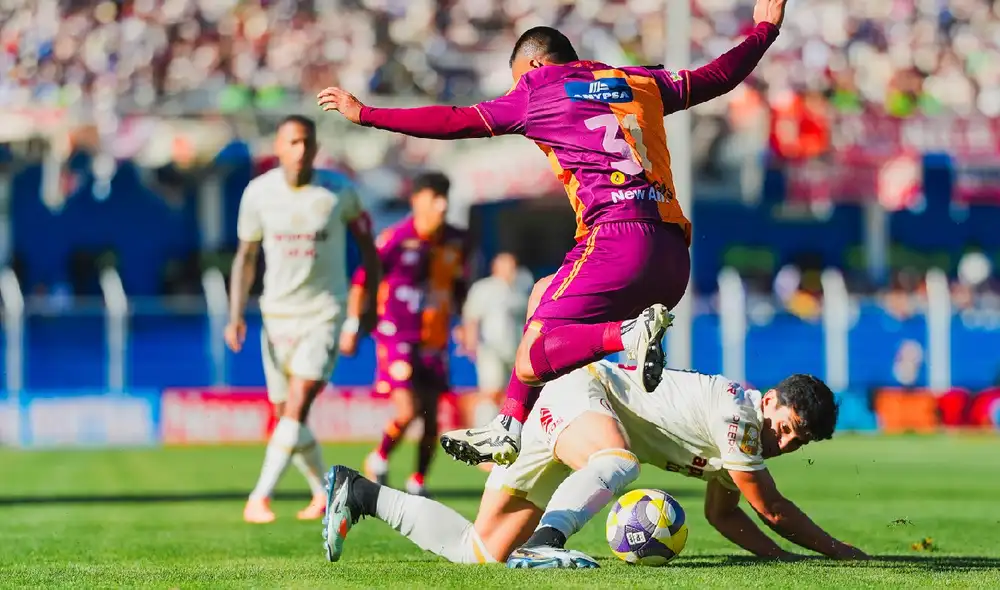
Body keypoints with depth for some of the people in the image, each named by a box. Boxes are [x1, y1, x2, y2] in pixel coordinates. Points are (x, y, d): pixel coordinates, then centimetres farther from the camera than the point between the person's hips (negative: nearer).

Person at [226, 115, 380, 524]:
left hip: (324, 312, -3)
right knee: (285, 414, 7)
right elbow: (246, 256, 6)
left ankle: (259, 498, -21)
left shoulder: (338, 191, -7)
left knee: (297, 404, -19)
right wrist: (236, 315, -3)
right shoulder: (258, 193, -3)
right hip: (277, 313, 3)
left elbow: (363, 236, 9)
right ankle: (324, 492, 28)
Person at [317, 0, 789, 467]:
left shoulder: (538, 89, 8)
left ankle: (629, 334, -31)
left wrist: (366, 115, 16)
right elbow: (719, 76, 34)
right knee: (544, 295, 27)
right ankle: (506, 431, 22)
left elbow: (454, 123, 9)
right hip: (673, 254, 8)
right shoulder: (639, 82, 23)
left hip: (616, 240, -8)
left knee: (529, 360, -7)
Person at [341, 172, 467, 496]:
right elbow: (361, 281, -3)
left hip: (435, 339, 5)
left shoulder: (456, 241, 5)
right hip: (396, 334, -5)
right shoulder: (396, 238, -11)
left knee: (431, 416, 4)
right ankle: (378, 462, 12)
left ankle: (417, 485, 18)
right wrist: (352, 326, -2)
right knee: (408, 411, -15)